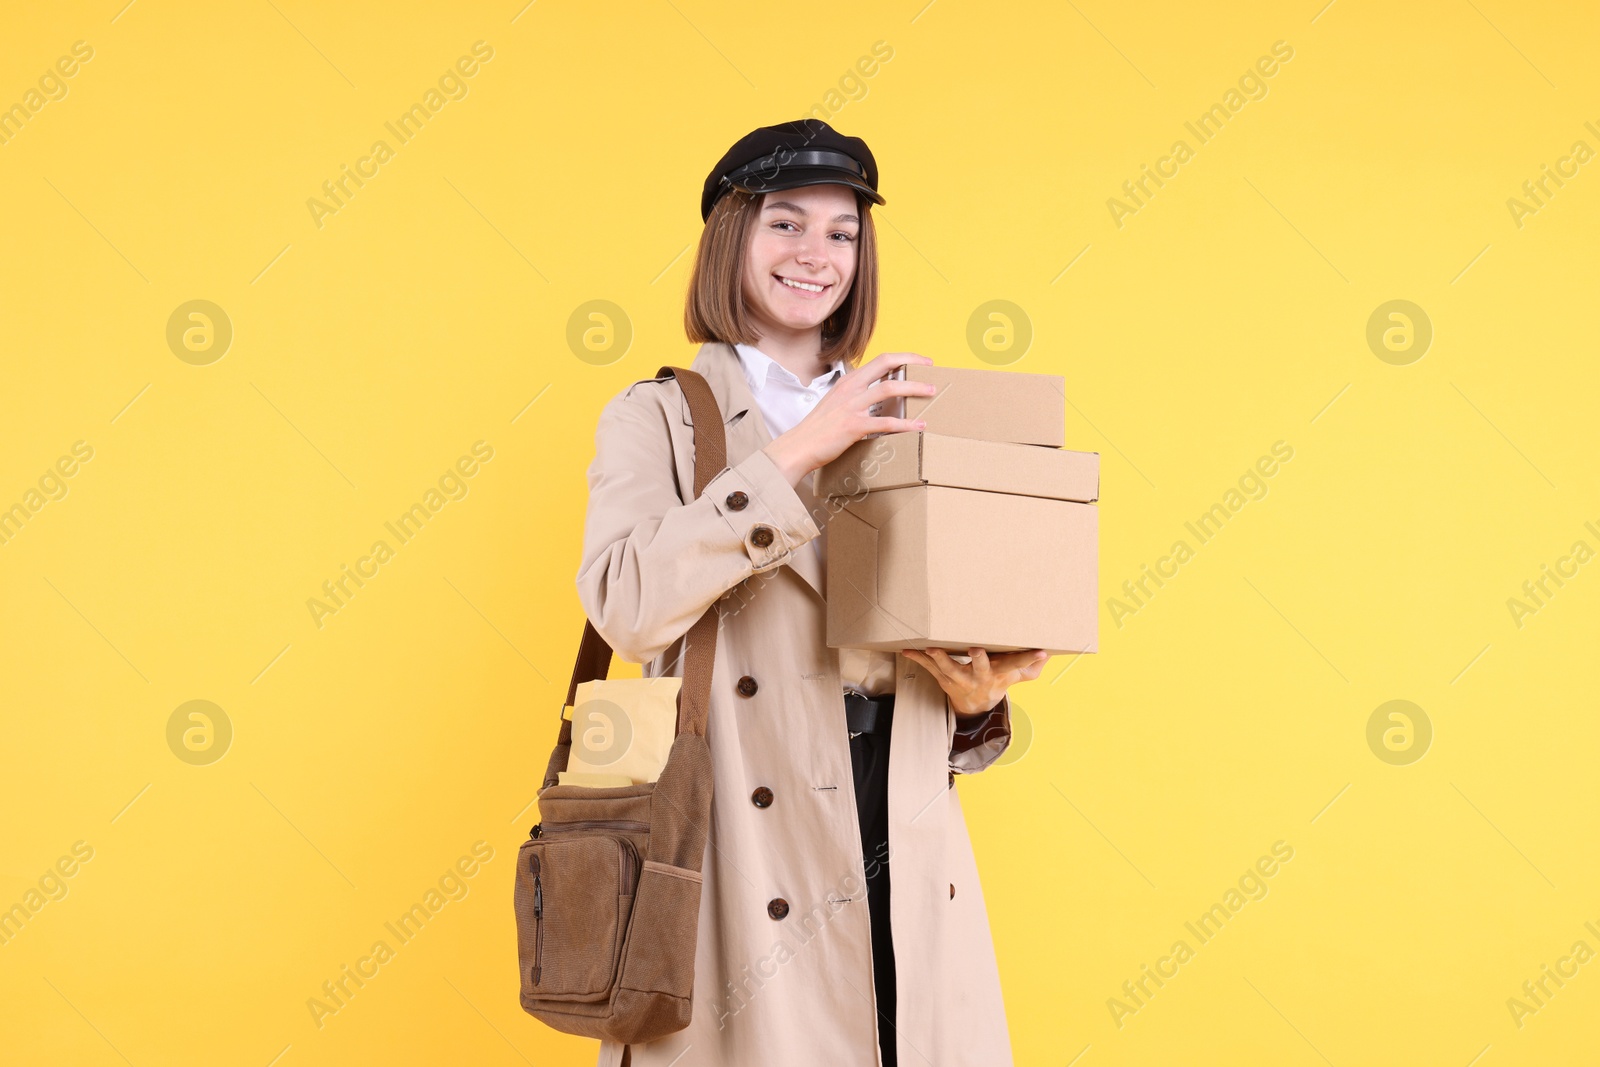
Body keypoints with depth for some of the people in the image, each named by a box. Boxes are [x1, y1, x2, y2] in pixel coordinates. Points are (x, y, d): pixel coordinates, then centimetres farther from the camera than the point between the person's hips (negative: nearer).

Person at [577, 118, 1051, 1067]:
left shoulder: (897, 421, 18)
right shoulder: (659, 417, 3)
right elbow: (625, 606, -16)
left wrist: (973, 696, -1)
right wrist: (796, 452, -17)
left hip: (905, 856, 4)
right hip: (748, 866, -4)